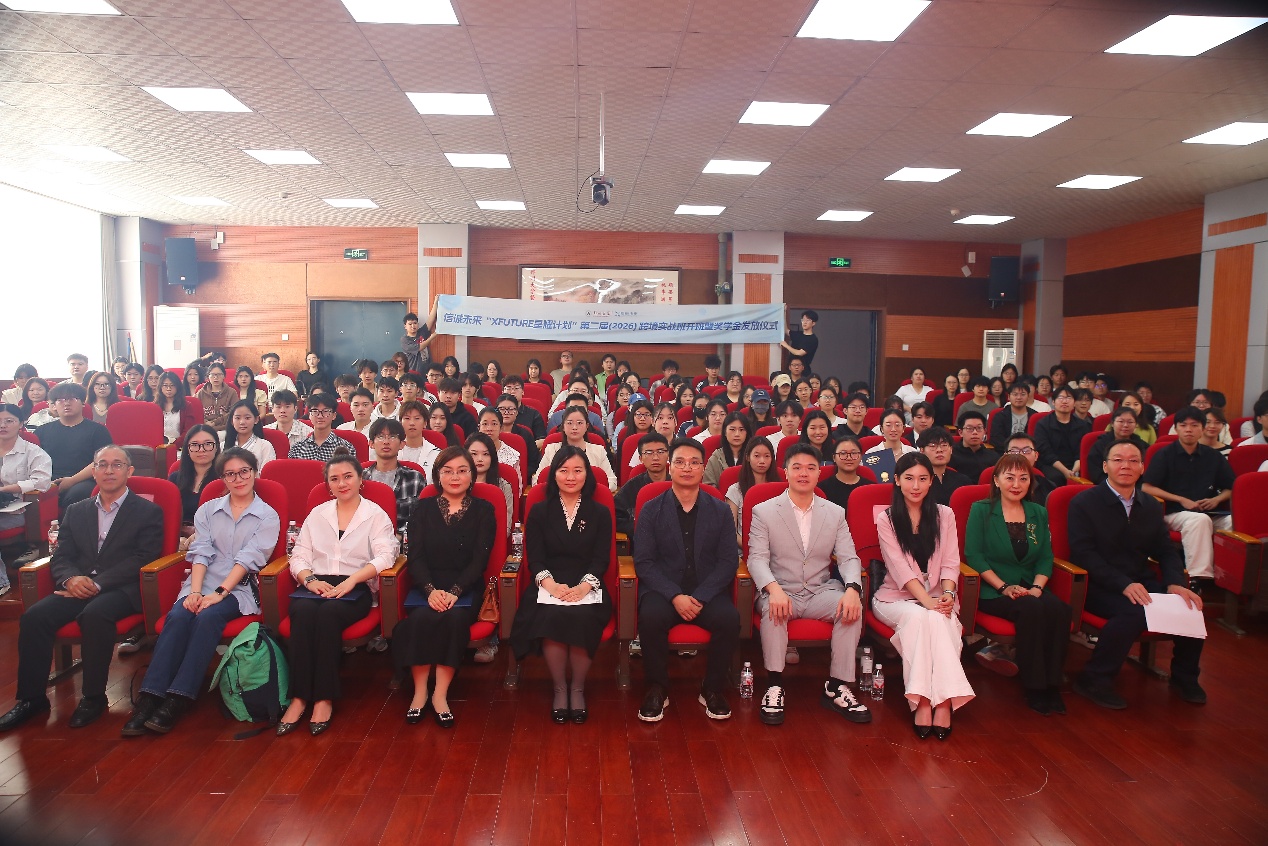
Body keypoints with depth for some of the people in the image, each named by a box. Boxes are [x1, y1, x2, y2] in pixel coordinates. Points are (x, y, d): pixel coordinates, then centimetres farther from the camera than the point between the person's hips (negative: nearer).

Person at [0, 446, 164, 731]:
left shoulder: (148, 512, 4)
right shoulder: (76, 511, 20)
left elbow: (143, 558, -7)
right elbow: (60, 557, 13)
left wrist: (98, 583, -17)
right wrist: (71, 579, -12)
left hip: (121, 590, -5)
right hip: (78, 588, 5)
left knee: (94, 614, -34)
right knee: (34, 616, -21)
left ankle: (93, 697, -19)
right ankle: (32, 697, -7)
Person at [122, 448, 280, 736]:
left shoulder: (268, 517, 5)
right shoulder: (207, 510, 16)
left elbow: (248, 559, -6)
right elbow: (201, 553, 3)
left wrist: (220, 593, -18)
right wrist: (195, 591, -13)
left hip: (239, 588, -3)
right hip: (201, 584, 3)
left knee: (208, 617, -31)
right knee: (177, 616, -27)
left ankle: (178, 700, -31)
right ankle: (149, 698, -29)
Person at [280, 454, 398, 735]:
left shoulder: (376, 515, 8)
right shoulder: (317, 514, 20)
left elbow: (385, 556, -7)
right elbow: (299, 556, 13)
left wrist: (351, 580, -21)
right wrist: (309, 579, -9)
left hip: (356, 588, -3)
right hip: (317, 584, 3)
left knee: (329, 612, -34)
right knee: (303, 611, -31)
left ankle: (324, 698, -26)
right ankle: (299, 697, -26)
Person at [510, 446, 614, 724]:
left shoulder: (600, 513, 13)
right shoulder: (539, 512, 13)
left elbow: (601, 559, 3)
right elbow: (534, 558, 3)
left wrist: (584, 586, -16)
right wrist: (551, 584, -16)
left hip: (587, 589, 0)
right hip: (549, 588, 0)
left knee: (582, 618, -32)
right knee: (552, 618, -32)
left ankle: (578, 688, -9)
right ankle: (559, 688, -10)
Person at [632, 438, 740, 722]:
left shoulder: (720, 511, 8)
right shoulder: (651, 510, 5)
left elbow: (728, 560, 1)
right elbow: (644, 561, -3)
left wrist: (700, 597, -15)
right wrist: (675, 596, -18)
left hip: (707, 592, 1)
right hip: (663, 590, -1)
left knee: (729, 618, -28)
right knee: (651, 617, -32)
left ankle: (713, 690, -3)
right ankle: (657, 690, -7)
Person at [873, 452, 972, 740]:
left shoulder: (944, 515, 10)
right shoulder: (886, 519, 2)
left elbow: (950, 563, 3)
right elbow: (899, 566, -10)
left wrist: (948, 593, -18)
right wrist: (926, 600, -23)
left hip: (937, 598, 2)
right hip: (897, 597, -2)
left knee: (941, 622, -33)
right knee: (920, 617, -35)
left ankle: (929, 701, -36)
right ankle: (941, 701, -33)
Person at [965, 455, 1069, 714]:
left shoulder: (1038, 513, 15)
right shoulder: (981, 510, 1)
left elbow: (1046, 558, 9)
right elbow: (973, 555, -7)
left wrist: (1037, 587, -9)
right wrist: (1004, 587, -15)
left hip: (1029, 588, 4)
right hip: (991, 591, -4)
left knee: (1059, 609, -28)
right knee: (1031, 610, -32)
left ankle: (1052, 687, -17)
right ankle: (1034, 690, -19)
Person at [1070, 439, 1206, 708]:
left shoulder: (1151, 506, 14)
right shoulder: (1084, 503, -5)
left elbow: (1166, 552, 11)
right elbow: (1083, 553, -14)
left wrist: (1175, 583, -10)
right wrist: (1123, 584, -26)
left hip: (1142, 583, 6)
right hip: (1100, 586, -6)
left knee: (1190, 607, -17)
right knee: (1134, 612, -33)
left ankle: (1184, 677, 10)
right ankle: (1093, 680, -16)